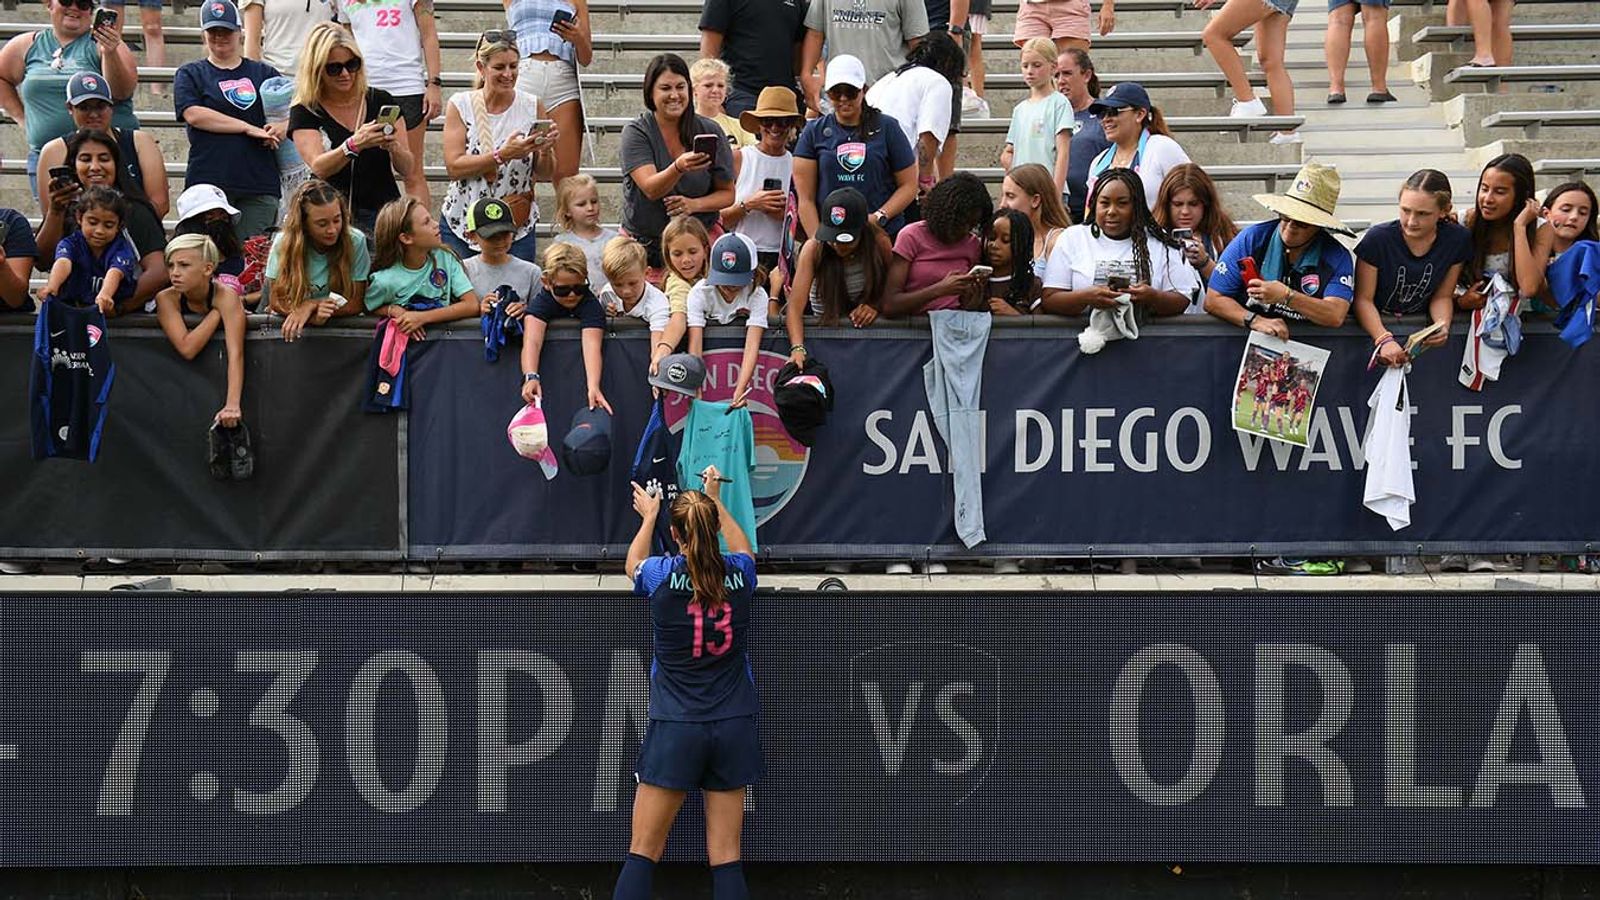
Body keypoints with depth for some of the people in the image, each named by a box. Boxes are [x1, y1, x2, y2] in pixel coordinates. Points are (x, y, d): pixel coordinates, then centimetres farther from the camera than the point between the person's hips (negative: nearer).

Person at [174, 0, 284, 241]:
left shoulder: (264, 74, 19)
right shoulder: (190, 74, 12)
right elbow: (194, 115, -5)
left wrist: (282, 127, -5)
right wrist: (248, 128, -8)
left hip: (260, 186, 2)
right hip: (209, 181, -2)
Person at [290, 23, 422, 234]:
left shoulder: (382, 102, 9)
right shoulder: (304, 112, 4)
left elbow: (408, 169, 7)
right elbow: (318, 167, -11)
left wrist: (394, 147, -15)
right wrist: (354, 145, -28)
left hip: (383, 216, 1)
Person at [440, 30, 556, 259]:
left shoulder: (531, 106, 2)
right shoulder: (460, 105, -1)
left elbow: (546, 174, 6)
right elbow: (454, 167, -11)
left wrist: (545, 152, -16)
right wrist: (503, 155, -22)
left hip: (518, 229, 1)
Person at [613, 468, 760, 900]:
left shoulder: (662, 574, -7)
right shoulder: (738, 574, -1)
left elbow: (634, 565, 20)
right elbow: (741, 548, 26)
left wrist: (648, 517, 36)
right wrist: (716, 501, 39)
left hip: (674, 730, -2)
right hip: (734, 728, 2)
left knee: (642, 854, 0)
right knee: (725, 859, 3)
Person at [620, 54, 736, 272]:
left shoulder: (709, 131, 2)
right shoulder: (636, 132, -4)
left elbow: (727, 194, 8)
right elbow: (651, 189, -18)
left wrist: (695, 204, -12)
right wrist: (679, 168, -38)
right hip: (645, 244, -1)